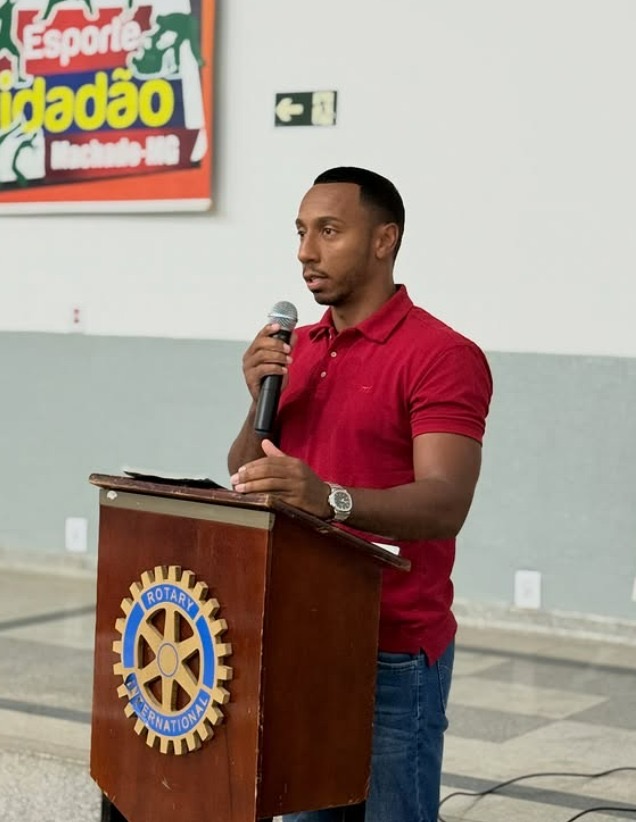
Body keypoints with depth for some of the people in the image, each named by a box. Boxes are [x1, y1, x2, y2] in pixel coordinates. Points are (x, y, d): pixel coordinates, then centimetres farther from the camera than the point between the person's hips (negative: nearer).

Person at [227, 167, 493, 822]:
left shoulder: (442, 356, -12)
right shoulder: (296, 348, 10)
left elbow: (445, 504, -24)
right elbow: (245, 482, 10)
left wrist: (330, 498, -40)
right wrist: (260, 399, -9)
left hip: (395, 651, -6)